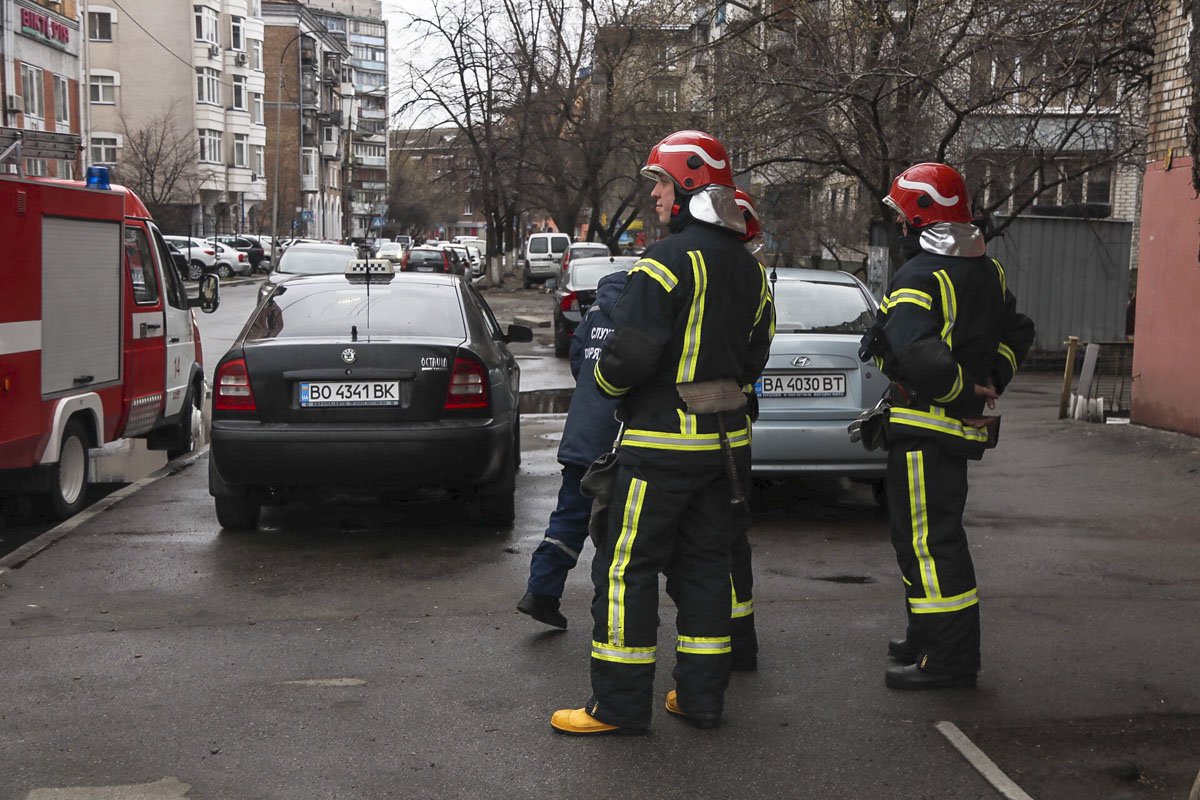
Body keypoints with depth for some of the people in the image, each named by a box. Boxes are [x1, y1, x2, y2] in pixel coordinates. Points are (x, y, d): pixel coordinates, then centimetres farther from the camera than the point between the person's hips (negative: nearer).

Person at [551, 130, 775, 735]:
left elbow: (630, 354, -20)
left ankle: (620, 703, 3)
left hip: (663, 442, -8)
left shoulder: (668, 260, -16)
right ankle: (701, 695, 20)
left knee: (626, 569, -1)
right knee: (705, 565, 15)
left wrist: (604, 380, -1)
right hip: (727, 438, 8)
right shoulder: (748, 266, 11)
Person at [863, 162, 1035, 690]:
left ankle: (950, 660, -2)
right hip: (963, 428, 10)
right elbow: (1017, 333, 21)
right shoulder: (986, 271, 12)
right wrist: (990, 383, 14)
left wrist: (966, 394, -17)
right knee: (923, 533, 20)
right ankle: (927, 636, 31)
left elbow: (920, 358, -31)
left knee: (928, 539, -5)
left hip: (926, 427, -10)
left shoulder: (920, 280, -19)